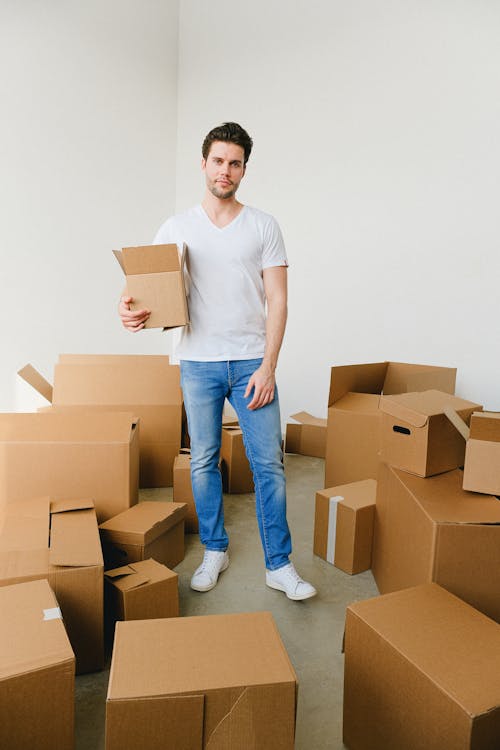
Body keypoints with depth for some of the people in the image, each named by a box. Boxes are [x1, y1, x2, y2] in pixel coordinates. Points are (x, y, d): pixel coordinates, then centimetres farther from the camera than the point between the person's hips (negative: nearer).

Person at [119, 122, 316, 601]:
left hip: (251, 362, -1)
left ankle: (279, 565, 15)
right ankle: (214, 551, 29)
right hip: (198, 363, 1)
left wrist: (267, 367, -10)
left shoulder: (263, 227, 4)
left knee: (268, 464, 0)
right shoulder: (176, 229, 6)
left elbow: (277, 301, -1)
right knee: (203, 462, 9)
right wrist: (132, 312, -22)